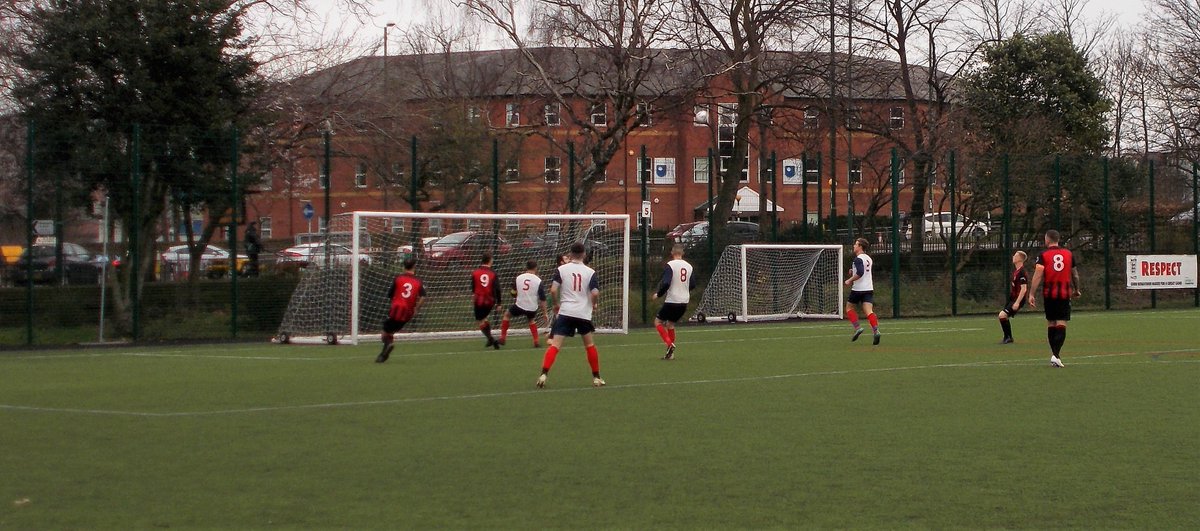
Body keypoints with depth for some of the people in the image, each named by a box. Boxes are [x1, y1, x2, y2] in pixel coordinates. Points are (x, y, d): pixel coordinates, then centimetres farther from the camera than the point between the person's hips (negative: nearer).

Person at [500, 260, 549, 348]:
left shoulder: (518, 278, -3)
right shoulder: (538, 280, -9)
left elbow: (513, 292, 6)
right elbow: (542, 299, -8)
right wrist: (545, 312, 0)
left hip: (519, 305, 0)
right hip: (532, 308, 0)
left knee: (507, 314, 27)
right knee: (532, 320, 32)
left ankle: (503, 337, 24)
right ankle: (536, 341, 23)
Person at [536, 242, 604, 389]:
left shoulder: (561, 269, 1)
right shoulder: (590, 272, 1)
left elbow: (553, 289, -7)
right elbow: (595, 293, -9)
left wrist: (556, 303, 11)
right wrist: (594, 304, 13)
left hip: (565, 312, -1)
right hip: (584, 313, 1)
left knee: (555, 345, -6)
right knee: (590, 345, 18)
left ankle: (544, 374, -22)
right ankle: (596, 378, 22)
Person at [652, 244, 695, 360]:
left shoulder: (670, 265, -11)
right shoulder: (689, 266, 7)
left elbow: (665, 283, -21)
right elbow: (693, 285, 13)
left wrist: (658, 294, -4)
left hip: (672, 301, -6)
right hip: (684, 302, 6)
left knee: (658, 321, 9)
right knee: (670, 324, 20)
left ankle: (669, 344, -10)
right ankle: (671, 353, 15)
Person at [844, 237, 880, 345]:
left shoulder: (858, 259, -12)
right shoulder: (868, 258, 14)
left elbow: (860, 273, -25)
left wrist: (850, 280, -14)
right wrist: (854, 271, 17)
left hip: (858, 289, -7)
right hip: (869, 288, 7)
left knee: (849, 308, 12)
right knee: (868, 311, -3)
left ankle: (857, 327, -1)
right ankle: (876, 331, -22)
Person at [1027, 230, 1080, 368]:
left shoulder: (1043, 255, -2)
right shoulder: (1068, 254, 7)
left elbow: (1038, 275, -11)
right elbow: (1075, 275, 18)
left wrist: (1031, 294, -12)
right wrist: (1076, 290, 34)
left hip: (1049, 294, 0)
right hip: (1065, 294, 0)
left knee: (1051, 323, 14)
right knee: (1061, 324, -5)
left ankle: (1054, 354, 18)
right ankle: (1056, 355, -20)